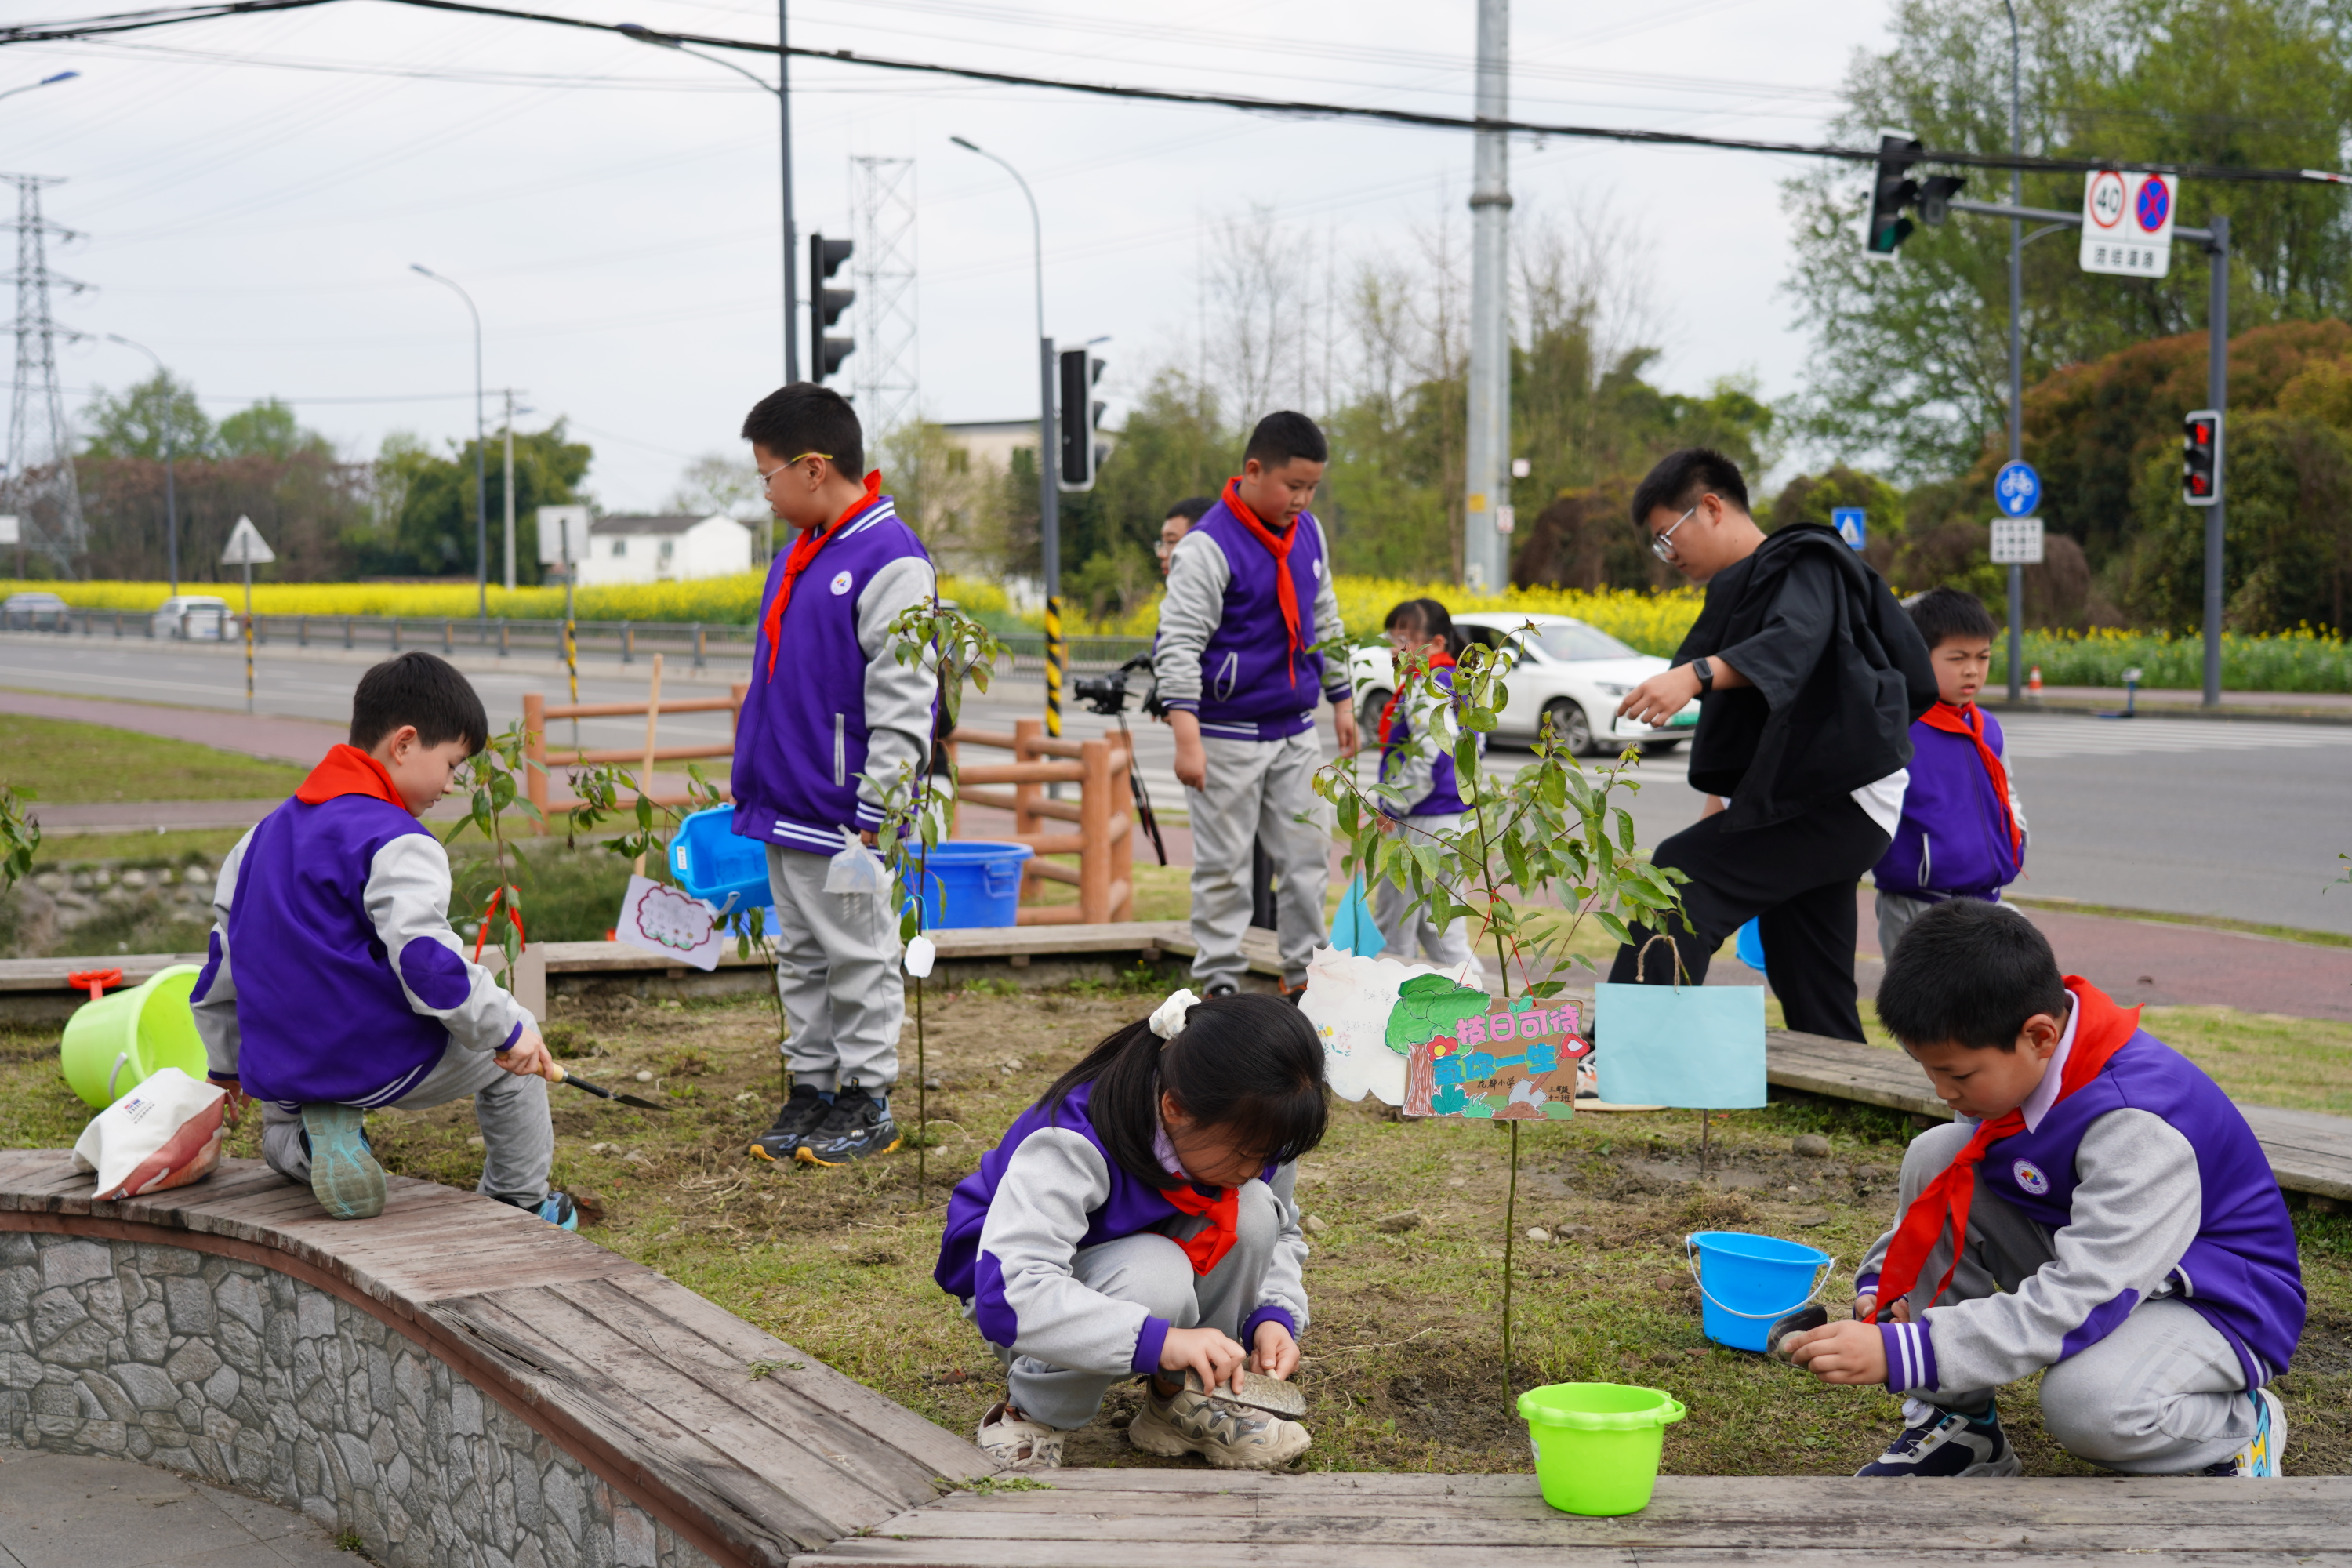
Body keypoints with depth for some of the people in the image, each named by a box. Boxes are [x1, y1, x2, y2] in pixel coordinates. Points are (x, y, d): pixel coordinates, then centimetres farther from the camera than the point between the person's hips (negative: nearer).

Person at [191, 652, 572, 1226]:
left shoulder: (267, 832, 13)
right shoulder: (398, 844, -15)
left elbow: (225, 948, 20)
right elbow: (424, 958, -24)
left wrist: (225, 1065, 30)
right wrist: (507, 1030, -14)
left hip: (277, 1069, 7)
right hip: (379, 1061, -6)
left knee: (279, 1136, 37)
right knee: (513, 1051, 17)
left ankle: (312, 1140, 1)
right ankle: (518, 1204, 24)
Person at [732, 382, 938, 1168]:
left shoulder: (890, 561, -16)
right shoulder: (796, 556, 13)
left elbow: (903, 705, -19)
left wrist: (871, 816, -20)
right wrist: (755, 788, 20)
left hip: (843, 814, -9)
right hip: (785, 809, 9)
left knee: (859, 957, 3)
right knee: (800, 957, 15)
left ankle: (868, 1103, 13)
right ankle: (812, 1088, 24)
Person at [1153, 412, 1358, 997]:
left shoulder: (1307, 533, 7)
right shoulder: (1209, 546, -16)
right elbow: (1179, 643, -20)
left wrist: (1341, 698, 23)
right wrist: (1187, 738, -27)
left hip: (1295, 730, 7)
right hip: (1229, 734, -7)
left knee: (1307, 855, 10)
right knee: (1223, 866, 1)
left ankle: (1304, 975, 22)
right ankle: (1219, 982, 11)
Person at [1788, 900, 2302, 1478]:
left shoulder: (2140, 1125, -33)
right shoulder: (2009, 1066, -8)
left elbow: (2076, 1304, -37)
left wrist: (1898, 1353, -41)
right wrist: (1885, 1285, -13)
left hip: (2218, 1303, -8)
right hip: (2089, 1263, 8)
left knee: (2086, 1400, -38)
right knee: (1936, 1157, -12)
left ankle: (2242, 1429, -1)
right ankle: (1957, 1427, -3)